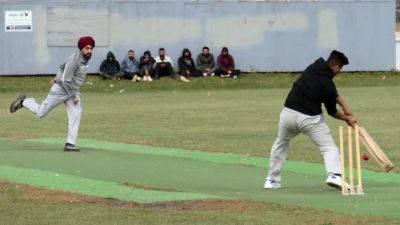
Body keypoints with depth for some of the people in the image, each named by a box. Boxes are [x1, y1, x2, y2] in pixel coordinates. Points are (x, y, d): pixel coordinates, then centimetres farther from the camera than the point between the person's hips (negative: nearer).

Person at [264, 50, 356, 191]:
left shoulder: (313, 67, 4)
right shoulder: (328, 84, -13)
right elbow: (332, 112, 1)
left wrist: (344, 106, 12)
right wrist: (347, 118, 16)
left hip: (288, 114, 5)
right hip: (310, 118, -5)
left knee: (281, 144, 25)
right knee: (329, 147, 1)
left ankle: (272, 180, 25)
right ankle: (334, 174, -24)